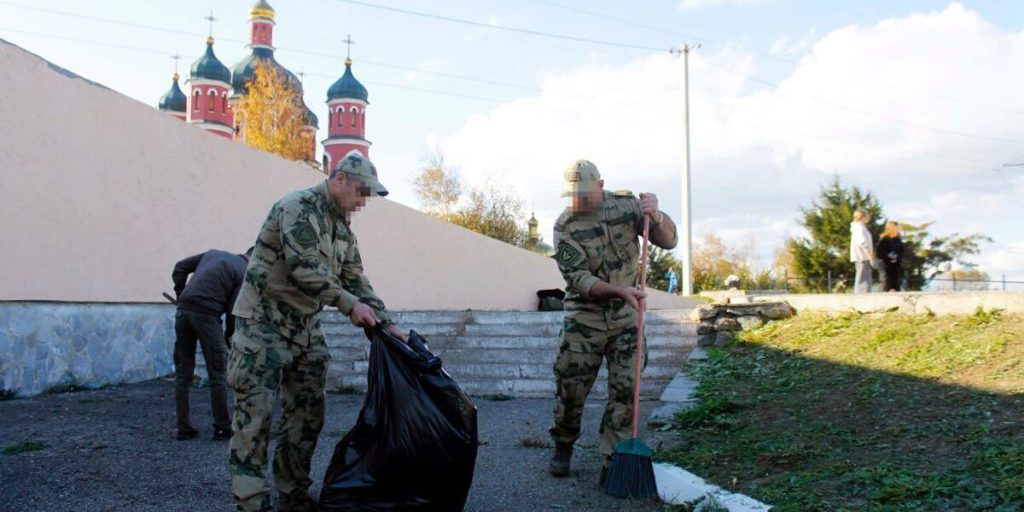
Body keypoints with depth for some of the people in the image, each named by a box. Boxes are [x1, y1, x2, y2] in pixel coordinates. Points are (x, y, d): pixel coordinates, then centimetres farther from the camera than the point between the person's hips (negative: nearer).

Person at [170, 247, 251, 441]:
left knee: (183, 373, 11)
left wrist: (181, 294, 18)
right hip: (206, 313, -6)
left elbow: (180, 267, 17)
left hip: (183, 310, 6)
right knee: (217, 374, 4)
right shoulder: (244, 272, 1)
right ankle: (222, 428, 9)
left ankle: (183, 428, 12)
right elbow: (234, 309, -2)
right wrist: (228, 336, 12)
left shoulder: (214, 253, 20)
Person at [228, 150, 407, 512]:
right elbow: (304, 268, -26)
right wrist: (349, 304, -23)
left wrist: (386, 323, 5)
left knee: (307, 413, 9)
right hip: (264, 323, -9)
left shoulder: (342, 227, 12)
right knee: (255, 413, -6)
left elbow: (356, 280, 13)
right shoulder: (299, 207, -16)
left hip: (305, 327, 9)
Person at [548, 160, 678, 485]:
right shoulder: (564, 226, -8)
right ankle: (562, 448, 25)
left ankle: (613, 461, 6)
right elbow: (578, 278, -16)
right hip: (584, 316, -1)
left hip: (625, 315, 2)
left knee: (625, 389, -3)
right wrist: (619, 289, -30)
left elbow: (668, 241, -5)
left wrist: (656, 216, -26)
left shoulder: (626, 205, -2)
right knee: (570, 386, 1)